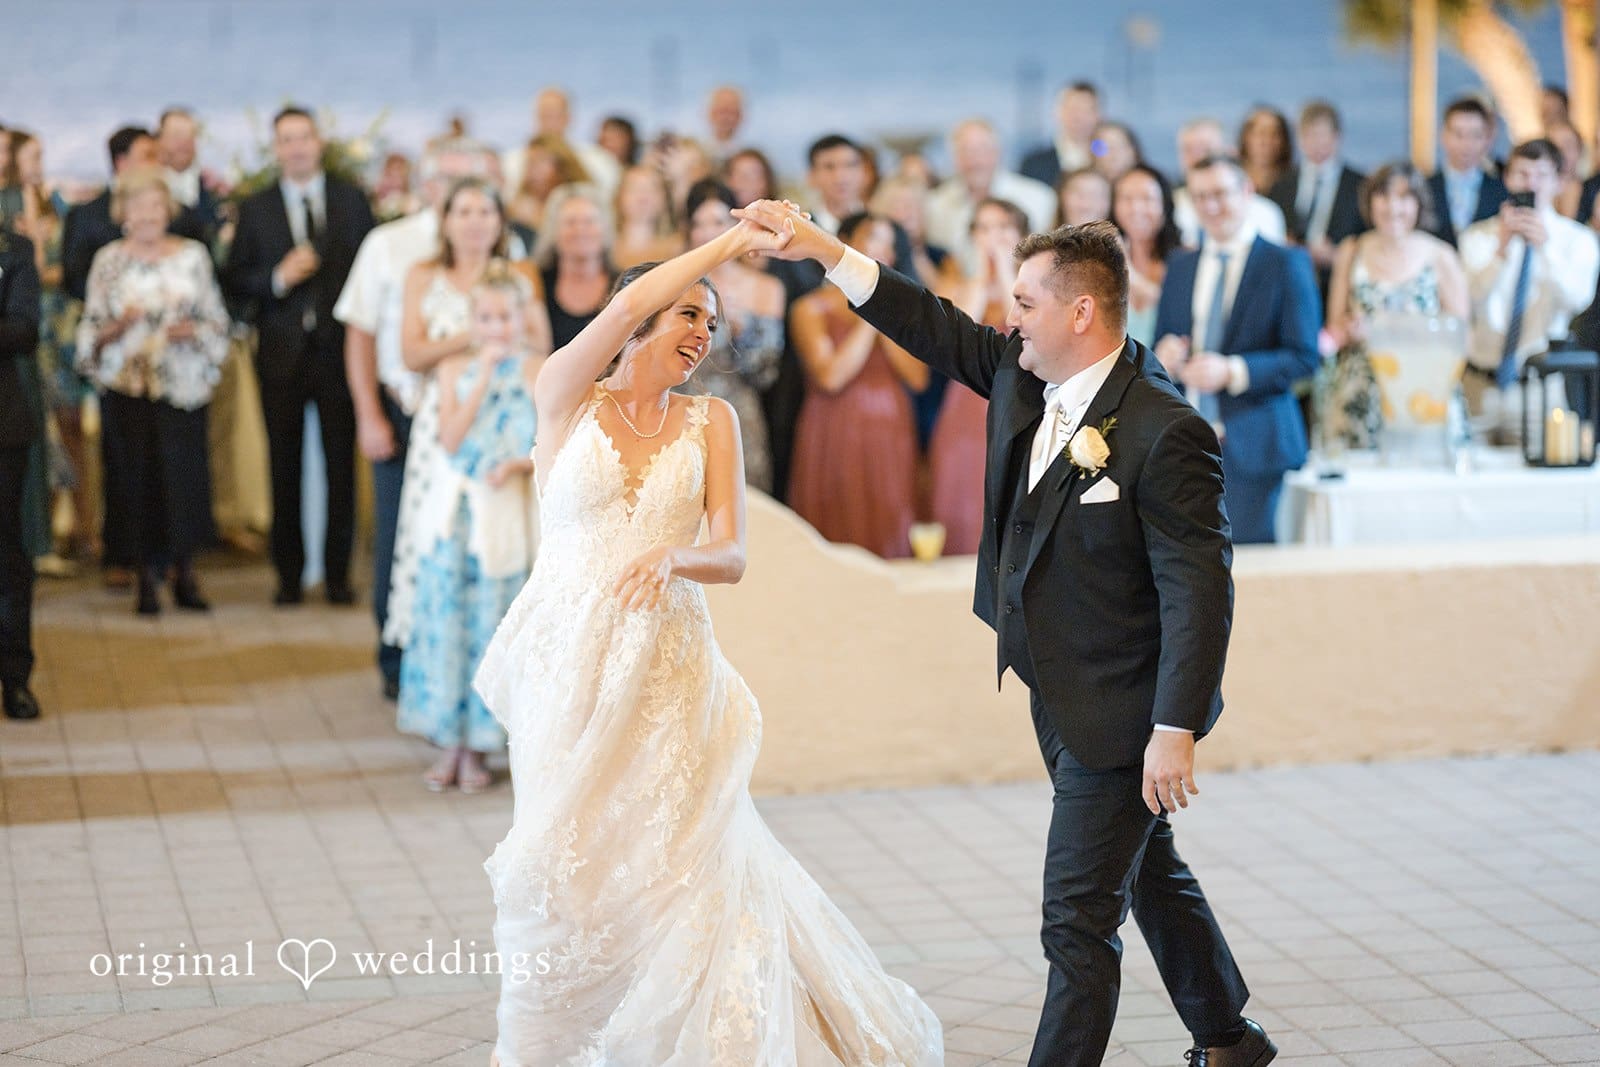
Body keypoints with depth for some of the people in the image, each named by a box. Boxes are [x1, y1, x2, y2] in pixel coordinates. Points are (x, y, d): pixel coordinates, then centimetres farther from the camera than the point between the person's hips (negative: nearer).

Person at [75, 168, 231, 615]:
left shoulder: (193, 256, 7)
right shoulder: (109, 260, 5)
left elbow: (218, 321, 10)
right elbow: (90, 332, 6)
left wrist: (193, 331, -10)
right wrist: (117, 327, -14)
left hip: (184, 384, 0)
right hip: (127, 385, 0)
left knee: (186, 473, -5)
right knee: (137, 475, -2)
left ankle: (185, 575, 9)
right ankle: (147, 580, 7)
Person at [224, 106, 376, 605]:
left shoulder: (353, 201, 7)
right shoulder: (255, 209, 7)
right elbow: (234, 280, 3)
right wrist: (279, 277, -15)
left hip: (340, 346, 0)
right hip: (283, 353, 0)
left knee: (341, 465, 1)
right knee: (284, 466, 4)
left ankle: (338, 573, 9)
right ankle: (289, 573, 12)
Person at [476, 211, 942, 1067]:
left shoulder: (710, 421, 6)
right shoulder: (565, 397, 1)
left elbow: (730, 555, -2)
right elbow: (629, 304, -17)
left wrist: (672, 559, -24)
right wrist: (733, 243, -10)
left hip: (666, 667, 1)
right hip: (569, 658, -1)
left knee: (672, 859, -1)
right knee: (567, 857, 5)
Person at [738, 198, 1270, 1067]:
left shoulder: (1164, 431, -24)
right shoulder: (1019, 376, 0)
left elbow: (1200, 590, -24)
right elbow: (934, 328, 10)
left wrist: (1175, 731, -27)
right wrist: (820, 248, 1)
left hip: (1119, 716, -9)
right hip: (1059, 698, 9)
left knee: (1078, 918, -5)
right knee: (1149, 875, 24)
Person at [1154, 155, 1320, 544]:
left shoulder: (1286, 264, 0)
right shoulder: (1179, 267, 16)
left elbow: (1305, 358, -5)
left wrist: (1232, 372, -18)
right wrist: (1162, 359, -5)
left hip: (1250, 447, -4)